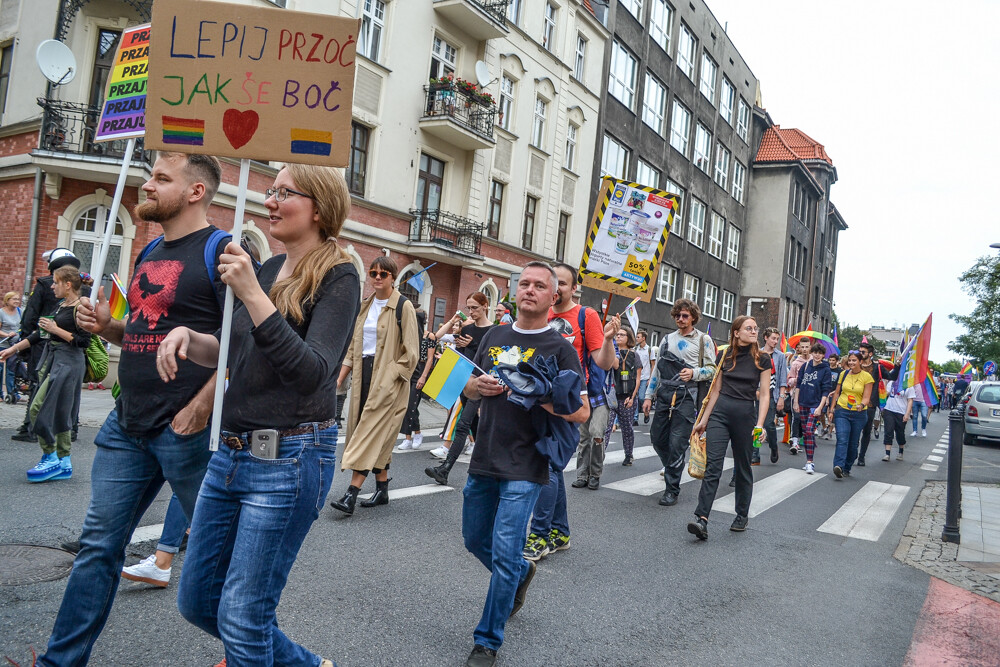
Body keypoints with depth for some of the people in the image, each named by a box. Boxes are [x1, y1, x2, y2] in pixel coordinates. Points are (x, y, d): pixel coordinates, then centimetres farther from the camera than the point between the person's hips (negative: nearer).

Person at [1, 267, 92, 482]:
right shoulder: (61, 306, 15)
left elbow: (83, 341, -18)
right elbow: (41, 334, 21)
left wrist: (55, 329, -16)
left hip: (67, 363, -9)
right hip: (51, 359, 9)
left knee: (39, 409, -10)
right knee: (57, 413, 9)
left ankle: (51, 459, 0)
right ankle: (64, 464, 15)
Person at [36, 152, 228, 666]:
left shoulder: (221, 252, -11)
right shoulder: (149, 256, 16)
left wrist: (200, 408, -20)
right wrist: (105, 326, 5)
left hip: (187, 428, -7)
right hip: (127, 424, 8)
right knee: (99, 543, 12)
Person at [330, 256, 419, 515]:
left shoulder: (403, 306, -7)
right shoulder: (365, 305, 13)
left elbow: (410, 352, -9)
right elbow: (354, 346, 17)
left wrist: (389, 377, -16)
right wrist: (339, 378, 9)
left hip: (389, 379, -7)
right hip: (364, 373, 7)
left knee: (371, 431, -11)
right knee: (378, 435, 10)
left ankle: (352, 493, -12)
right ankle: (382, 489, 19)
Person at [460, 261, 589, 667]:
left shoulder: (560, 348, -5)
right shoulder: (494, 337, 10)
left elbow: (582, 412, -10)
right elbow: (469, 391, 18)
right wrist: (479, 386, -5)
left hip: (524, 469, -6)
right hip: (483, 461, 6)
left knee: (504, 554, -7)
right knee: (475, 540, 19)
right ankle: (522, 573, 47)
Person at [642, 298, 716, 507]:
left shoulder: (703, 340, 4)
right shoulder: (668, 339, 16)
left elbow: (711, 369, 1)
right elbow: (657, 369, 18)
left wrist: (694, 373, -19)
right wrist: (649, 396, 14)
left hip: (686, 397, -5)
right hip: (664, 394, 5)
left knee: (677, 443, -7)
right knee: (657, 438, 7)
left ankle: (672, 489, 1)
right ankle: (671, 468, 35)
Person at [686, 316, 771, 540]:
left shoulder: (762, 360, 2)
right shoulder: (724, 356, 6)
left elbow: (765, 394, -3)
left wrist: (759, 424, -15)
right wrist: (703, 420, 10)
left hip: (745, 415, -1)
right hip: (720, 413, 1)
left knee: (743, 468, 10)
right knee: (712, 465, -9)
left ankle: (742, 516, 26)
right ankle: (701, 519, -15)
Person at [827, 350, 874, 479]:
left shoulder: (867, 376, -4)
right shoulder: (844, 374, 4)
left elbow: (866, 397, -8)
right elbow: (837, 392, 12)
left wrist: (862, 404, -30)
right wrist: (831, 409, 9)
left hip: (858, 414, -1)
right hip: (842, 411, 1)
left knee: (853, 443, 8)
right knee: (842, 440, -15)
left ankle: (846, 469, 20)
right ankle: (838, 467, -28)